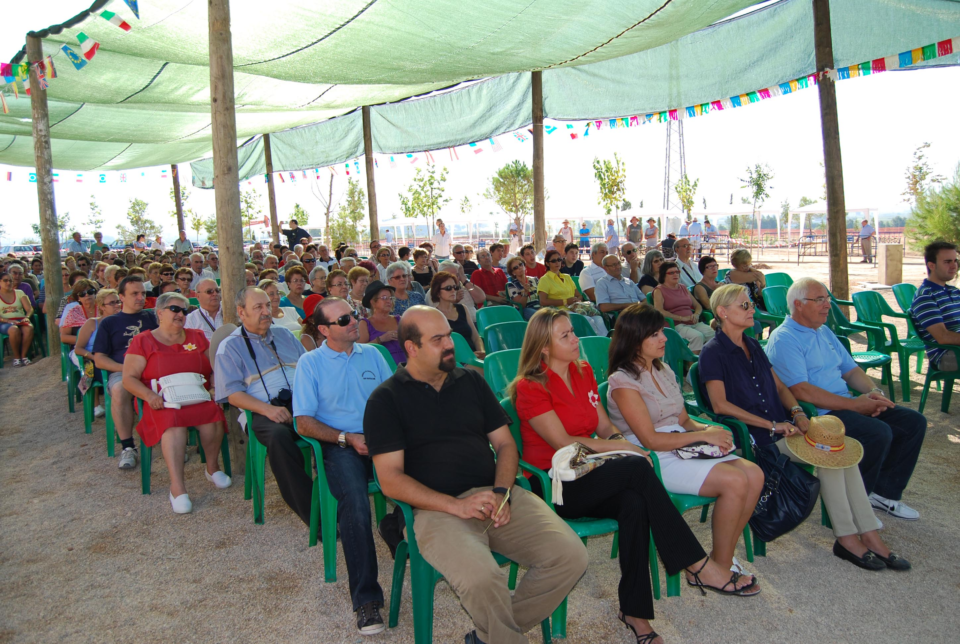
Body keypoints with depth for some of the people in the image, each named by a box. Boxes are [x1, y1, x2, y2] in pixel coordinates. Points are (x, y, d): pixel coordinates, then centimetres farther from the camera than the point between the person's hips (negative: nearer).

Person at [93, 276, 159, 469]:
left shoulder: (151, 317, 22)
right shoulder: (109, 323, 19)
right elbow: (99, 359, 12)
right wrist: (124, 368, -7)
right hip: (122, 371, 0)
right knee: (119, 390, -37)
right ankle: (127, 448, -24)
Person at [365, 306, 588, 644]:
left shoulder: (471, 380, 16)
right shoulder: (386, 399, 2)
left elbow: (504, 443, 16)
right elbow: (390, 479, -4)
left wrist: (501, 492, -4)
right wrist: (456, 505, -14)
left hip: (497, 495, 5)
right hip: (437, 508, -4)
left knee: (571, 555, -15)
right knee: (482, 578, -33)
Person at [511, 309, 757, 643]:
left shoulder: (583, 372, 12)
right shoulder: (530, 388, -11)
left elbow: (604, 426, 12)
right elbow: (563, 443, -16)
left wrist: (620, 442, -11)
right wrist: (623, 447, -14)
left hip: (586, 478, 6)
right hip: (551, 488, -6)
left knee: (635, 503, -28)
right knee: (636, 468, -28)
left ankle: (635, 612, -18)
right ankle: (700, 566, -19)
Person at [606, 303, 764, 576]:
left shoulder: (663, 370, 15)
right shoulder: (623, 382, -11)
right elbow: (650, 440, -16)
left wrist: (708, 429, -4)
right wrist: (704, 436, -13)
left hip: (684, 449, 8)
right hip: (654, 461, -8)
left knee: (755, 474, -11)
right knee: (735, 481, -23)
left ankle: (723, 556, 1)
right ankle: (721, 566, -5)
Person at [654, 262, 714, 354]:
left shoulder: (683, 288, 24)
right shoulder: (659, 290, 5)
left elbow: (697, 305, 26)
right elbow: (659, 311, -11)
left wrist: (696, 315, 1)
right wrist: (682, 318, -15)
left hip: (693, 323, 6)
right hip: (676, 325, -6)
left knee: (714, 332, -23)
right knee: (697, 336, -33)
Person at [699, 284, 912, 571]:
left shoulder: (753, 346, 16)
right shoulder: (713, 353, -8)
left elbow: (780, 387, 18)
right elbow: (720, 404, -16)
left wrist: (797, 413, -3)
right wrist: (771, 425, -16)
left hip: (780, 426, 7)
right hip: (753, 437, -7)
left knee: (841, 449, -14)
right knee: (826, 454, -20)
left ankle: (869, 534, -9)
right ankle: (846, 537, -8)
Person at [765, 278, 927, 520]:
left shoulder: (824, 332, 18)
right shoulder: (783, 340, -13)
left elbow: (850, 369, 21)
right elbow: (802, 391, -22)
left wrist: (874, 391, -1)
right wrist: (855, 404, -19)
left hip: (846, 405, 10)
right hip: (816, 415, -9)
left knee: (913, 422, 1)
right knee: (878, 432, -27)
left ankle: (885, 492, 13)